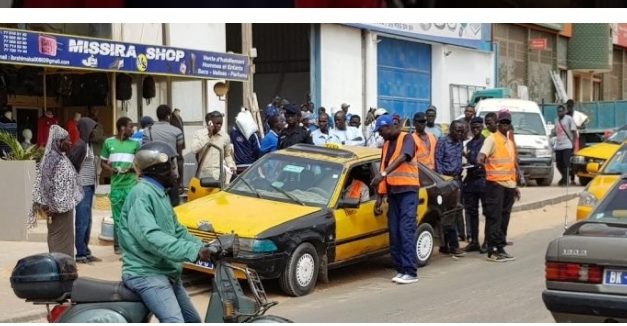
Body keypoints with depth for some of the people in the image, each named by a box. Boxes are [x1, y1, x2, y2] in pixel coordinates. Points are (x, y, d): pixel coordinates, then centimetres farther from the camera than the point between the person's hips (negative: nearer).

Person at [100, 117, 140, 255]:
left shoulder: (135, 144, 5)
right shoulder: (109, 142, 5)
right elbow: (103, 163, 9)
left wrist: (132, 168, -11)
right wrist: (113, 170, -10)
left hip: (131, 185, 0)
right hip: (116, 185, 0)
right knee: (118, 218, 5)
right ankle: (118, 245, 12)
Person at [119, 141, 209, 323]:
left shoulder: (160, 194, 16)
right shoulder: (141, 193, -16)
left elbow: (177, 231, 20)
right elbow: (150, 237, -29)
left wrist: (205, 248, 4)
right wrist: (193, 251, -33)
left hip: (167, 272, 10)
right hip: (146, 274, -10)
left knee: (193, 321, 16)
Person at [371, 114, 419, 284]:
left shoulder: (406, 138, -4)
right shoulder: (386, 145, 18)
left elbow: (402, 158, -23)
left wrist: (383, 173, -35)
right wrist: (379, 197, 14)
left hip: (408, 190, -7)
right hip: (392, 192, 7)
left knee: (406, 231, -12)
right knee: (394, 232, 5)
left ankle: (410, 272, -13)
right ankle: (401, 269, 11)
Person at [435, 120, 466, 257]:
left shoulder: (460, 144, 16)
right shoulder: (442, 142, -4)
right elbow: (438, 161, -8)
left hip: (457, 179, 7)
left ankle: (445, 245, 11)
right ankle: (453, 245, -10)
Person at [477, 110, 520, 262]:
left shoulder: (510, 142, 20)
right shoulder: (492, 139, -5)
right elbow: (482, 155, -21)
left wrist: (514, 186, 22)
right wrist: (481, 160, -44)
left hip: (509, 185, 8)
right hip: (495, 183, -8)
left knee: (504, 218, 10)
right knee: (494, 218, -7)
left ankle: (500, 248, 16)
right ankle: (492, 251, -5)